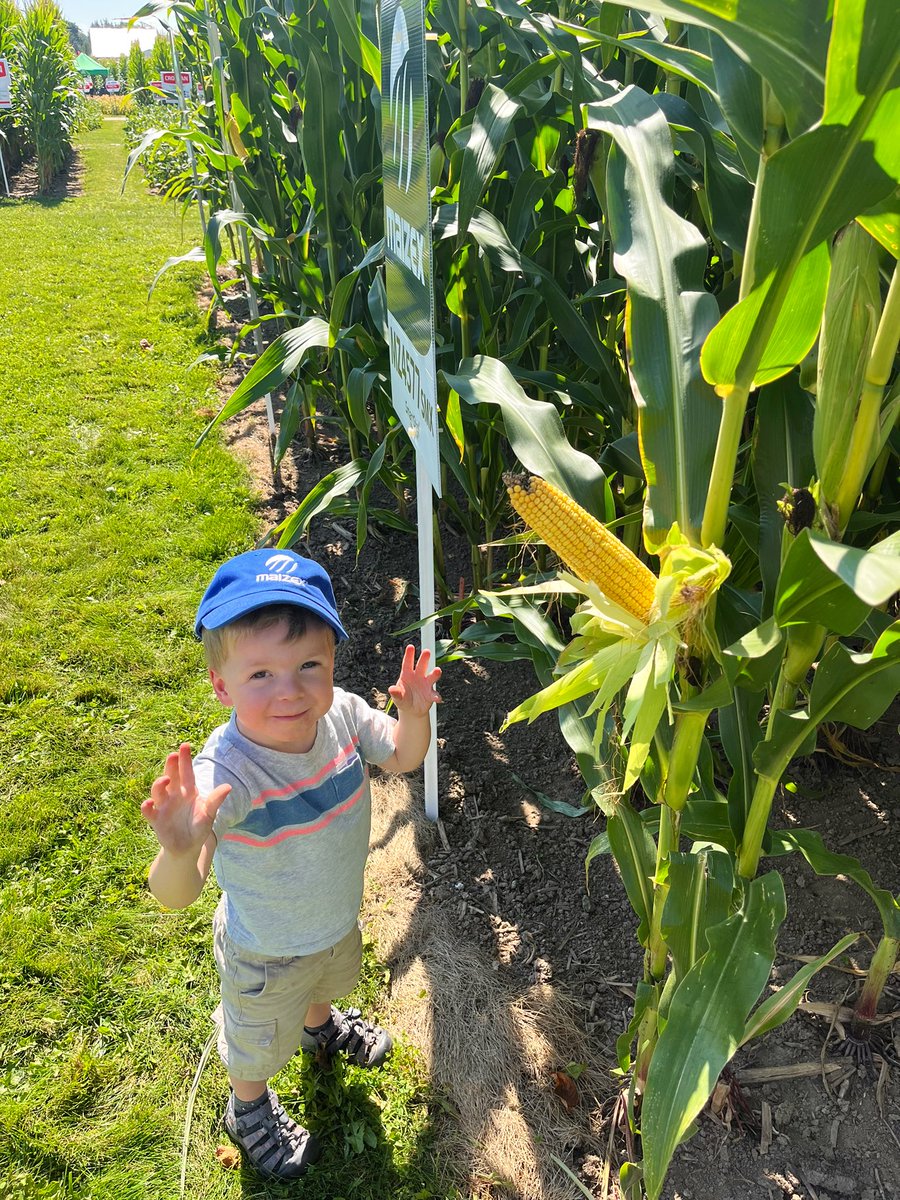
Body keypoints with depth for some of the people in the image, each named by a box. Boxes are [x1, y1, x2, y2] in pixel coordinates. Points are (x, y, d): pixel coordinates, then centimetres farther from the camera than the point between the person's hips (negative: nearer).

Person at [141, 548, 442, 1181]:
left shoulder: (342, 713, -27)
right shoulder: (224, 775, -42)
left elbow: (402, 756, -9)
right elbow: (175, 895, -43)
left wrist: (413, 714, -30)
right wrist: (181, 848, -65)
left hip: (340, 920, 5)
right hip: (267, 954, -4)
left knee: (328, 982, 38)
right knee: (260, 1043, 28)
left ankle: (320, 1024, 73)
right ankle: (248, 1106, 61)